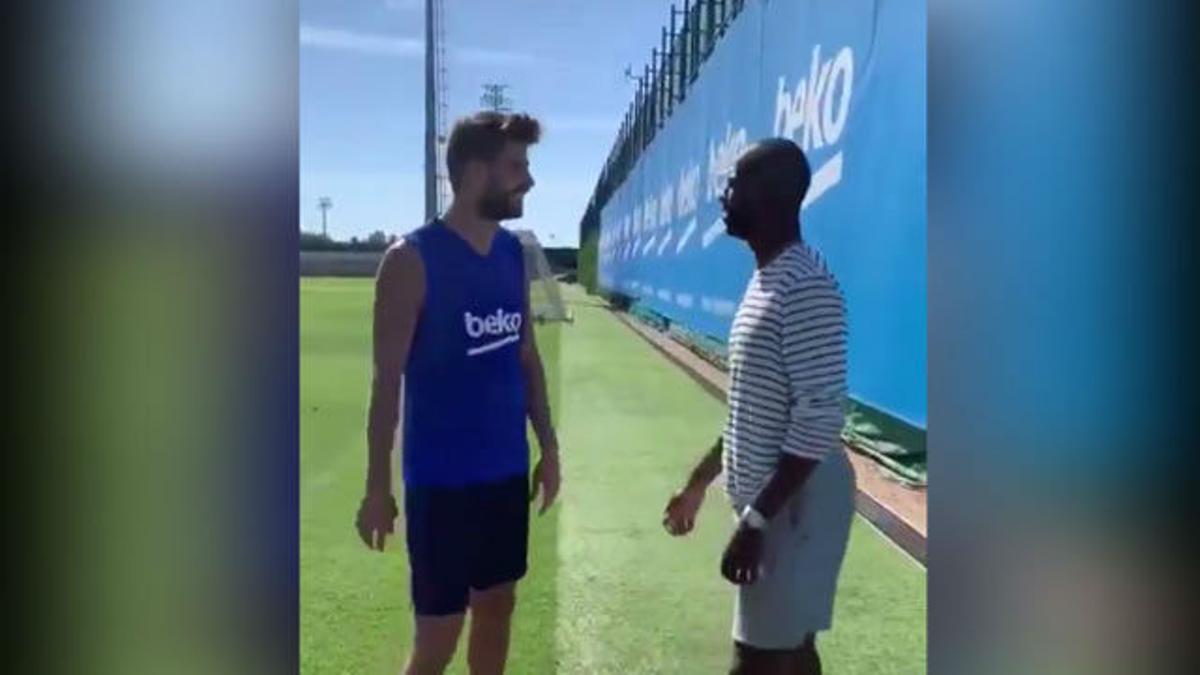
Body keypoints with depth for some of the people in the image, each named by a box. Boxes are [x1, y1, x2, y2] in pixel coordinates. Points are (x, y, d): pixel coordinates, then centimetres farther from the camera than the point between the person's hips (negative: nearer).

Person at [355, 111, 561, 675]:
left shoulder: (513, 253, 5)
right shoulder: (412, 259, -14)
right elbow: (387, 379, -13)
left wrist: (548, 445, 11)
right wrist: (378, 486, -11)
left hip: (507, 470, 6)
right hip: (441, 479, -6)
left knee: (497, 606, 18)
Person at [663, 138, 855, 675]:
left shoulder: (806, 286, -21)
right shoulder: (763, 280, 11)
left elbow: (818, 421, -24)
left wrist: (754, 521, -22)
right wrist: (699, 482, 20)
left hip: (795, 503, -9)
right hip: (772, 499, 10)